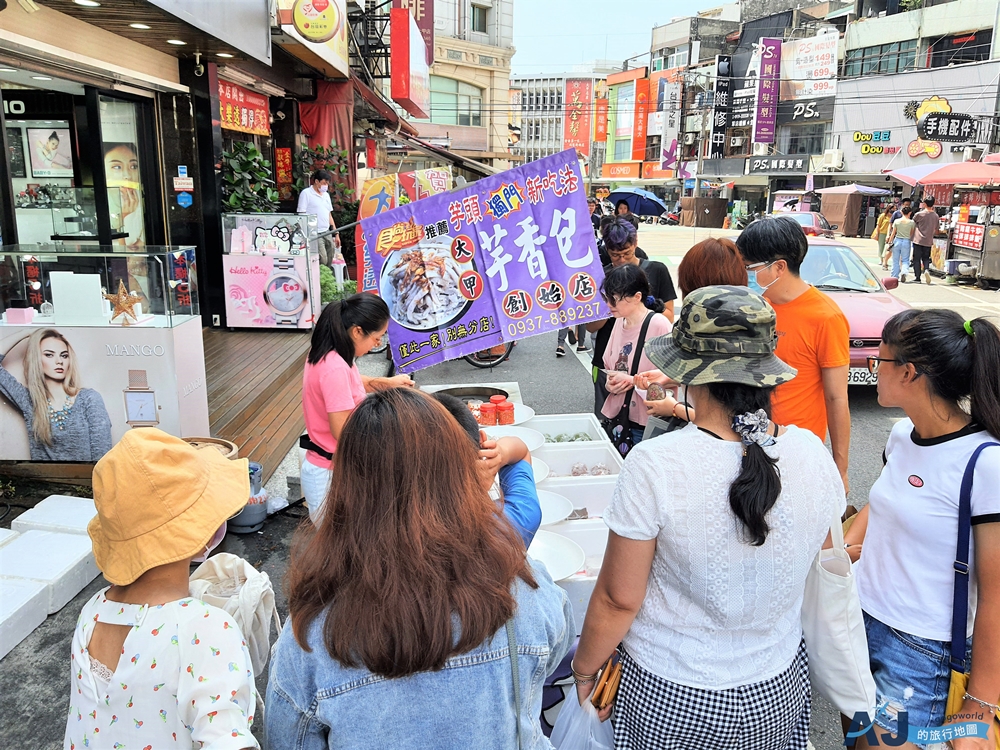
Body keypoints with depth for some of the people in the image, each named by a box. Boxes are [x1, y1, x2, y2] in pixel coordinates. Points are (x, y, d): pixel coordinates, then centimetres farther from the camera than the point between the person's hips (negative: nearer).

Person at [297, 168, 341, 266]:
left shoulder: (326, 194, 19)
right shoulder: (306, 193, -4)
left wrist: (336, 234, 19)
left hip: (327, 233, 7)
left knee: (330, 261, 4)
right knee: (322, 261, -19)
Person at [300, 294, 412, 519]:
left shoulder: (327, 355, 1)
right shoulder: (335, 368, -28)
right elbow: (343, 432, -27)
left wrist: (387, 383, 12)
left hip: (328, 468, 9)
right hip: (331, 474, -9)